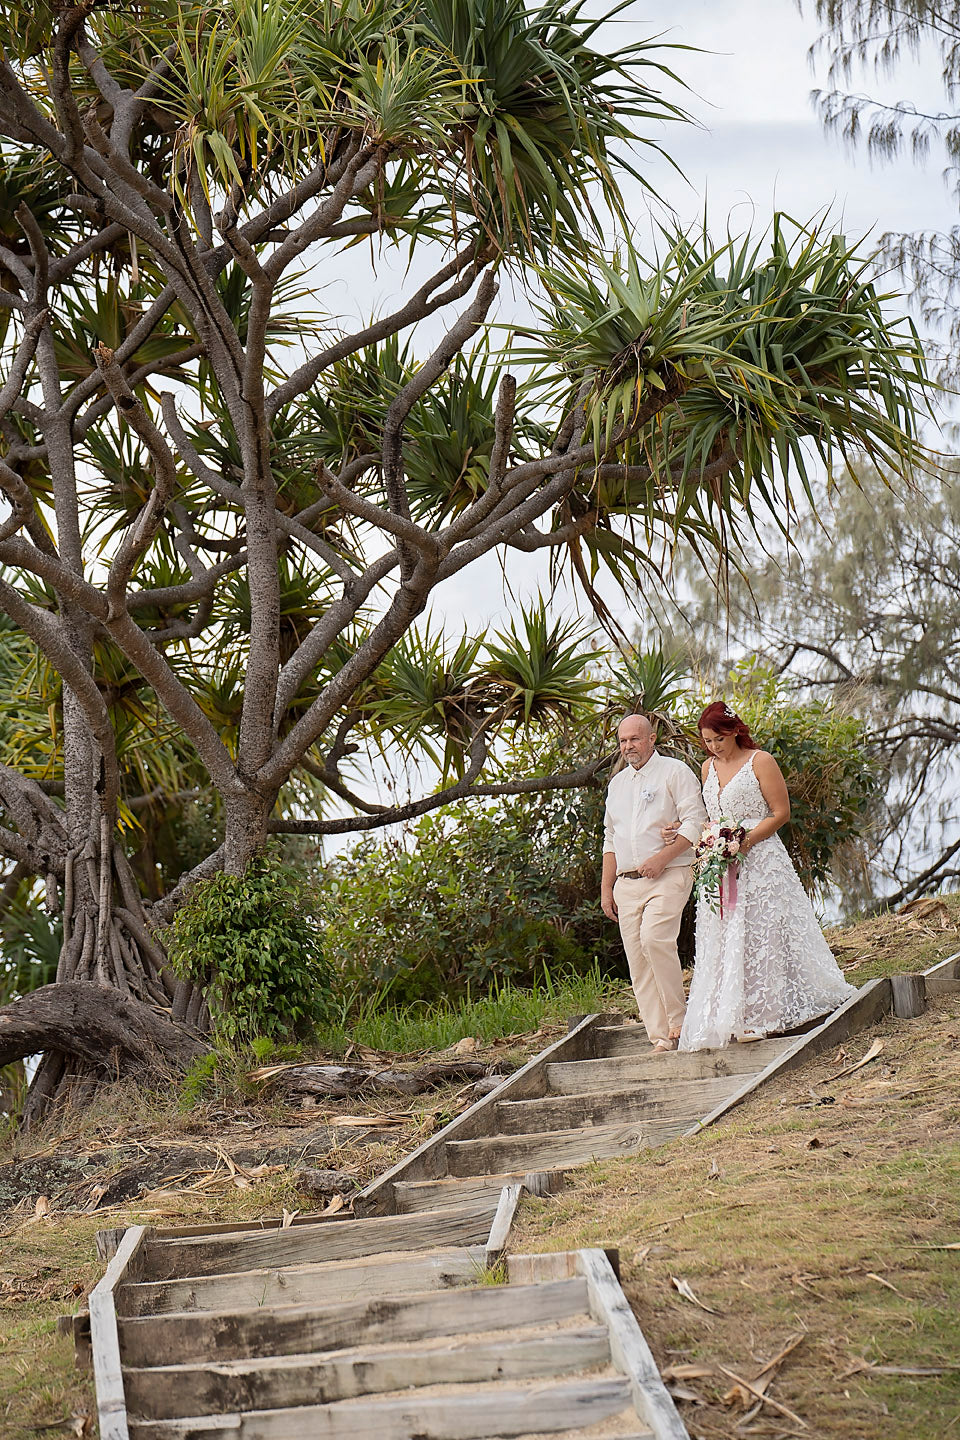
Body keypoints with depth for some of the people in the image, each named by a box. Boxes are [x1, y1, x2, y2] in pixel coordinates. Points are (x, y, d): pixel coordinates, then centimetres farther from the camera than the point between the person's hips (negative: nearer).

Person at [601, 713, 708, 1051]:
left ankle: (678, 1020, -13)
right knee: (637, 961, -2)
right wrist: (606, 888, 17)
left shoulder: (674, 772, 1)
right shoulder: (617, 783, 21)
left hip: (669, 876, -6)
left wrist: (662, 858, -17)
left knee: (655, 939, -26)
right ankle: (661, 1037, 0)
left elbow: (695, 823, -7)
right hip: (627, 882, 6)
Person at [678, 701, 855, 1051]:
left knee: (764, 934, -6)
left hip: (760, 860, -6)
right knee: (726, 940, 0)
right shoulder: (709, 767, 14)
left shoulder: (760, 762, -5)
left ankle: (774, 1011, 0)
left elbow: (781, 813, -8)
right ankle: (736, 1017, 1)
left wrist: (745, 841, -17)